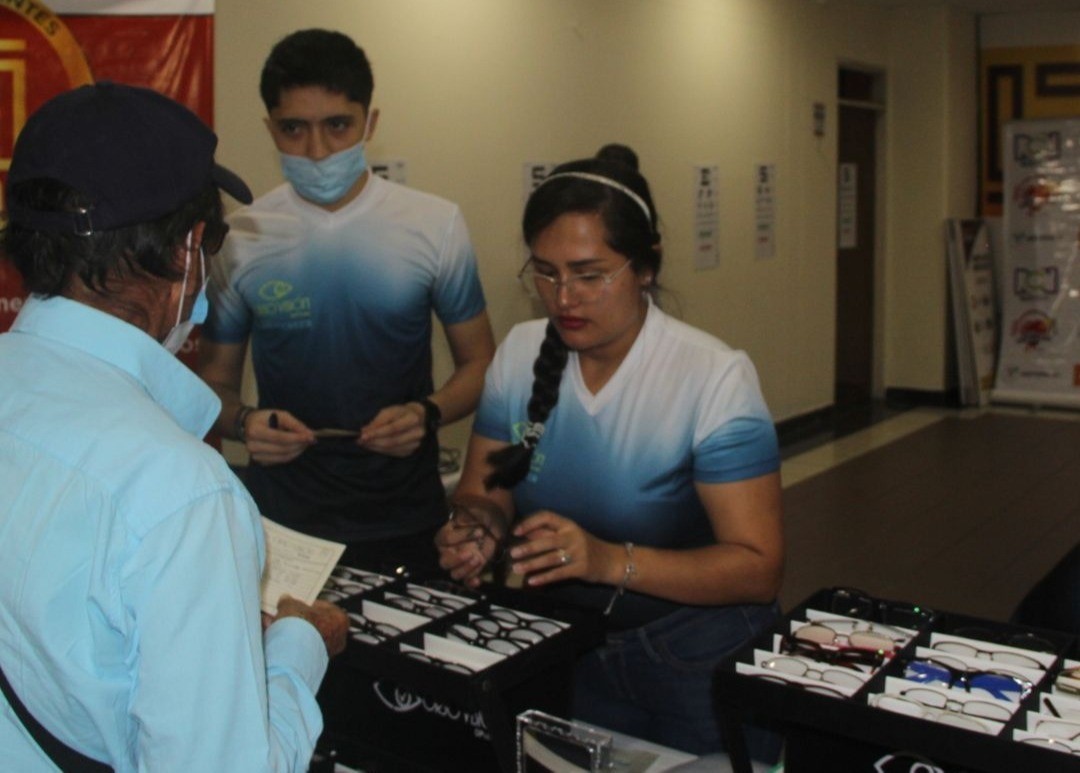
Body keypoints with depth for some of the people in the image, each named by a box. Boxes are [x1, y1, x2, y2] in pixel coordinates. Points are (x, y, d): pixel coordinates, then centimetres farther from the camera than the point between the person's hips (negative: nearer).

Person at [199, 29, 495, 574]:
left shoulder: (434, 225, -6)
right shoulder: (241, 239, -4)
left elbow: (478, 362, 1)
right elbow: (216, 380, 5)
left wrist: (428, 411, -19)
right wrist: (242, 422, -17)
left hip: (405, 522, 0)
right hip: (279, 518, 1)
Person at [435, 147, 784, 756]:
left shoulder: (715, 376, -21)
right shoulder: (521, 353, -6)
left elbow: (758, 567, -22)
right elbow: (483, 490, 2)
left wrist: (611, 561, -37)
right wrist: (478, 526, -22)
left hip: (698, 659, -3)